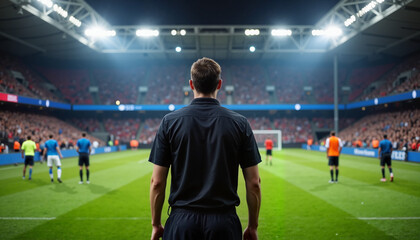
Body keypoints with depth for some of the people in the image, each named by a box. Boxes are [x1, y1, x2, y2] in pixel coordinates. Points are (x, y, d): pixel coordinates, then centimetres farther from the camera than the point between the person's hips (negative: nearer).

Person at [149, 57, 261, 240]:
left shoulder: (170, 121, -3)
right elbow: (254, 182, -1)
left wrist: (156, 224, 9)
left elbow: (157, 182, -3)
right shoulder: (239, 123, -2)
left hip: (182, 221, 0)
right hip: (224, 223, 1)